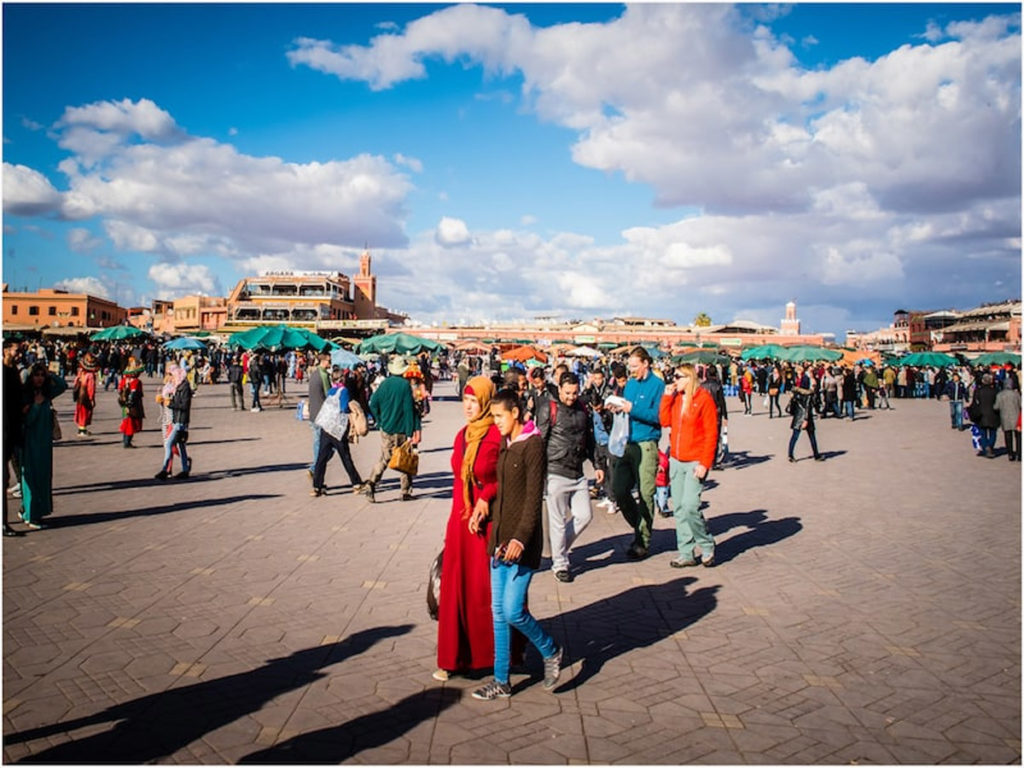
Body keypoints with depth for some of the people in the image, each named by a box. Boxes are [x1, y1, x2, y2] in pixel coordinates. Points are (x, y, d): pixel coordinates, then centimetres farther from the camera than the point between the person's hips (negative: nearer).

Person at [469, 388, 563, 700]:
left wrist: (520, 538, -22)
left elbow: (534, 498, -16)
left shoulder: (533, 445, -12)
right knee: (498, 612, 10)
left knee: (513, 611, -7)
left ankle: (551, 652, 19)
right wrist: (483, 510, 2)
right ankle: (501, 681, 18)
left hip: (522, 543, -8)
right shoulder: (505, 446, 13)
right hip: (500, 539, 8)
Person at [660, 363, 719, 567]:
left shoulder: (704, 399, -8)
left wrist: (704, 463, -15)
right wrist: (667, 396, -2)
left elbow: (711, 433, -10)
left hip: (695, 462, -7)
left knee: (690, 506, -13)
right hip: (676, 460, 7)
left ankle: (707, 547, 8)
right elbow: (665, 421, 2)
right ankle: (686, 553, 15)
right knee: (679, 508, 7)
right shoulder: (675, 397, 11)